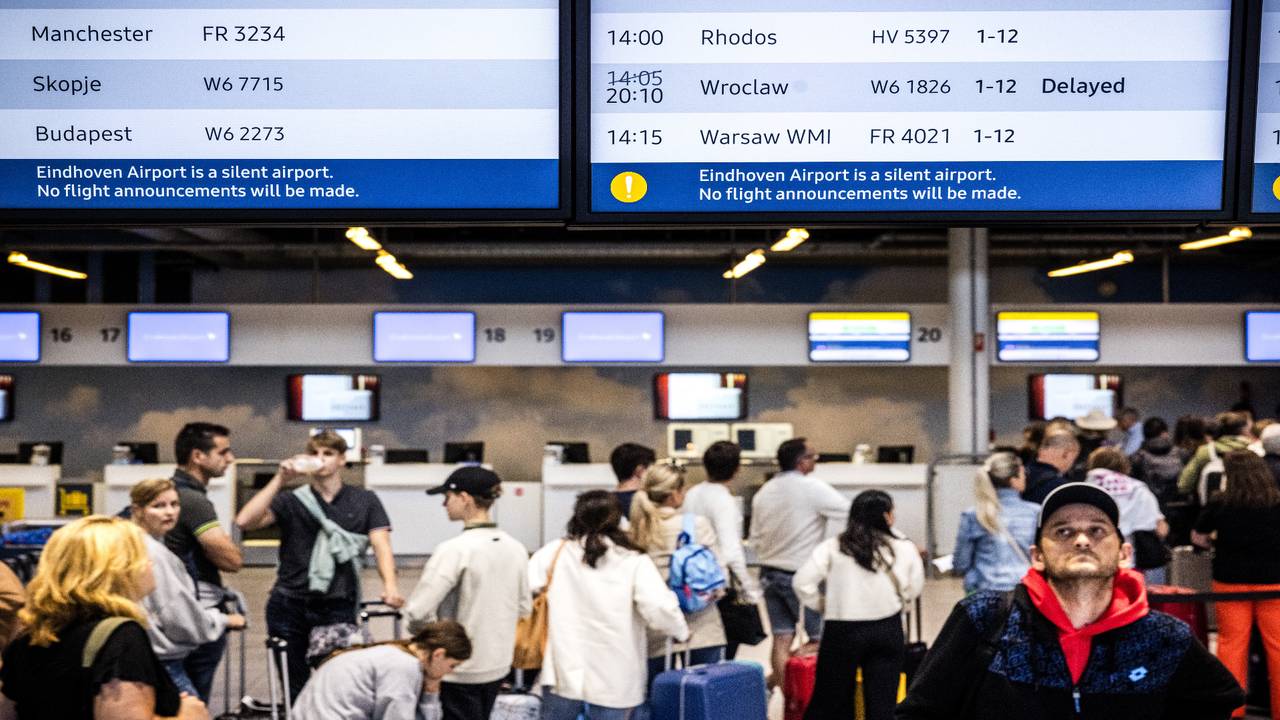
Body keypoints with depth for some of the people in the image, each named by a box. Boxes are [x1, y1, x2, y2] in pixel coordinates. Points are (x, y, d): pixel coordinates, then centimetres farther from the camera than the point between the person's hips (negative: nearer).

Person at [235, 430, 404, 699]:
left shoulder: (365, 502, 8)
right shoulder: (290, 501, 7)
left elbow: (381, 544, -4)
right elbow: (245, 521, -8)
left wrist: (389, 586, -21)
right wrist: (280, 480, -11)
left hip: (338, 608, -1)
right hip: (289, 606, 1)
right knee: (295, 689, 7)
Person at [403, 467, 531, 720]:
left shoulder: (454, 550, -19)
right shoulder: (516, 549, 2)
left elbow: (418, 611, -21)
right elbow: (523, 608, 10)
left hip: (461, 670, -7)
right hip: (499, 664, 7)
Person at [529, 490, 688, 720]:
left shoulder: (556, 551, -2)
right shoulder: (634, 562, -8)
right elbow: (660, 608, -19)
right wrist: (680, 631, 0)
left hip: (564, 671, 2)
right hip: (613, 679, -2)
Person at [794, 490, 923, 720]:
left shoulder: (832, 548, -4)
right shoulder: (903, 548, -1)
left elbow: (803, 581, -9)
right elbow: (913, 589, 7)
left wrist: (823, 605, 6)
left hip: (843, 631, -1)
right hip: (887, 630, 1)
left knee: (829, 698, 10)